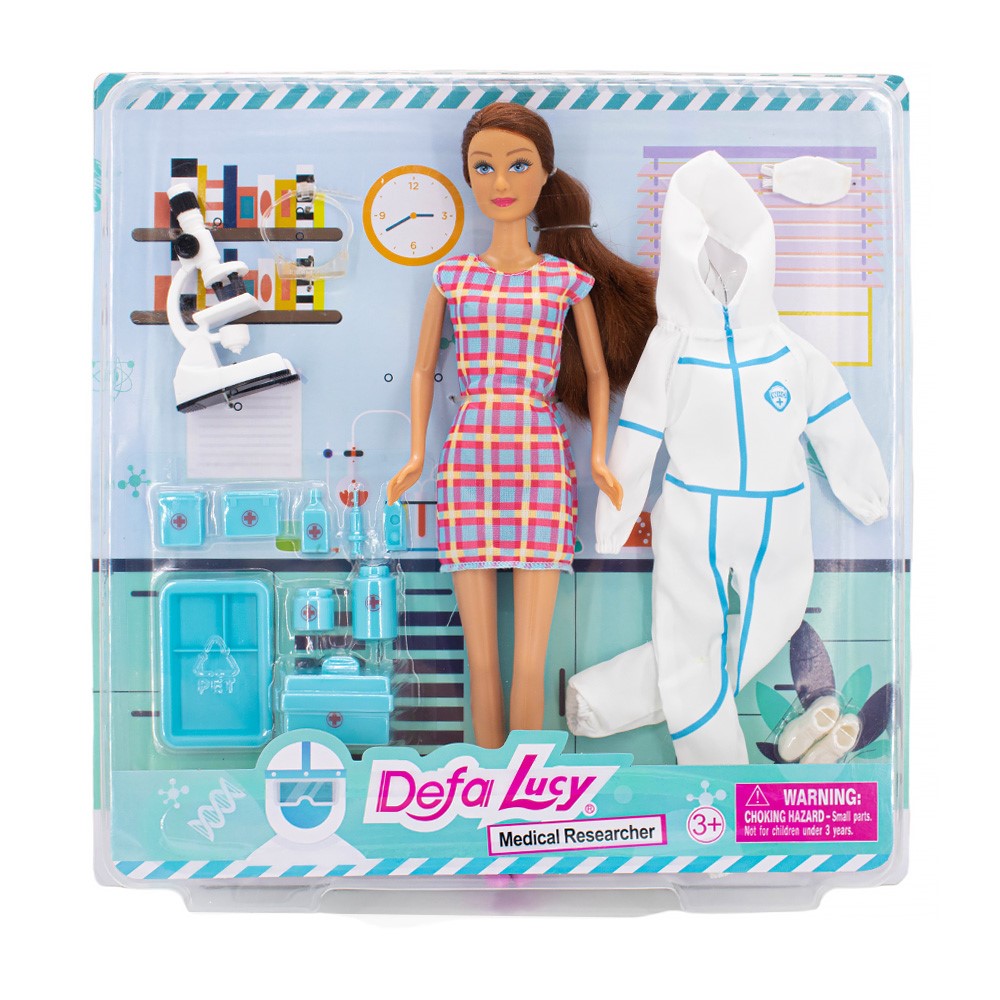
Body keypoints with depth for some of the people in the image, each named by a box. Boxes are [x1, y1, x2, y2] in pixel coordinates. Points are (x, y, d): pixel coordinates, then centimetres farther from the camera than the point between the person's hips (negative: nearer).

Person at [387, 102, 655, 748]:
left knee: (530, 663, 0)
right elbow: (424, 370, 15)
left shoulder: (570, 278, 6)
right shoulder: (453, 275, 9)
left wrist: (599, 458, 1)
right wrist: (416, 456, 5)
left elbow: (597, 374, 13)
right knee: (482, 658, 6)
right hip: (468, 465, 1)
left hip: (543, 465, -1)